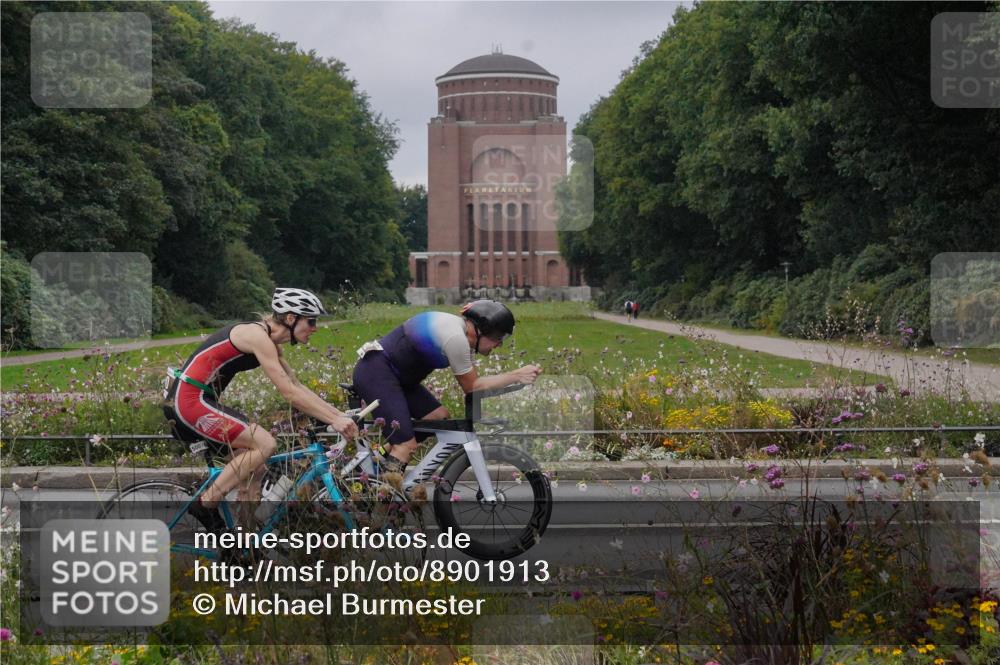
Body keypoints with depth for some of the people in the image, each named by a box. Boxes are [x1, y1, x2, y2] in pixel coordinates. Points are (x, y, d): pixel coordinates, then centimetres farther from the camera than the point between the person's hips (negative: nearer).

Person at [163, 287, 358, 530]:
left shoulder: (270, 342, 12)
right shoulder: (258, 336, -18)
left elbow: (298, 387, 15)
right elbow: (289, 393, -23)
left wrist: (339, 414, 7)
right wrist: (334, 420, -22)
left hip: (199, 400, 10)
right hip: (189, 399, -10)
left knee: (254, 467, 7)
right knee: (264, 444, -19)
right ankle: (206, 504, -11)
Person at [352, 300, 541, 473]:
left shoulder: (463, 332, 9)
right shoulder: (455, 337, -22)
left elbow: (473, 382, 6)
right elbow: (472, 386, -14)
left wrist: (517, 376, -4)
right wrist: (516, 376, -14)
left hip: (395, 375, 11)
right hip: (376, 372, -11)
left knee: (439, 417, 6)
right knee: (406, 444, -16)